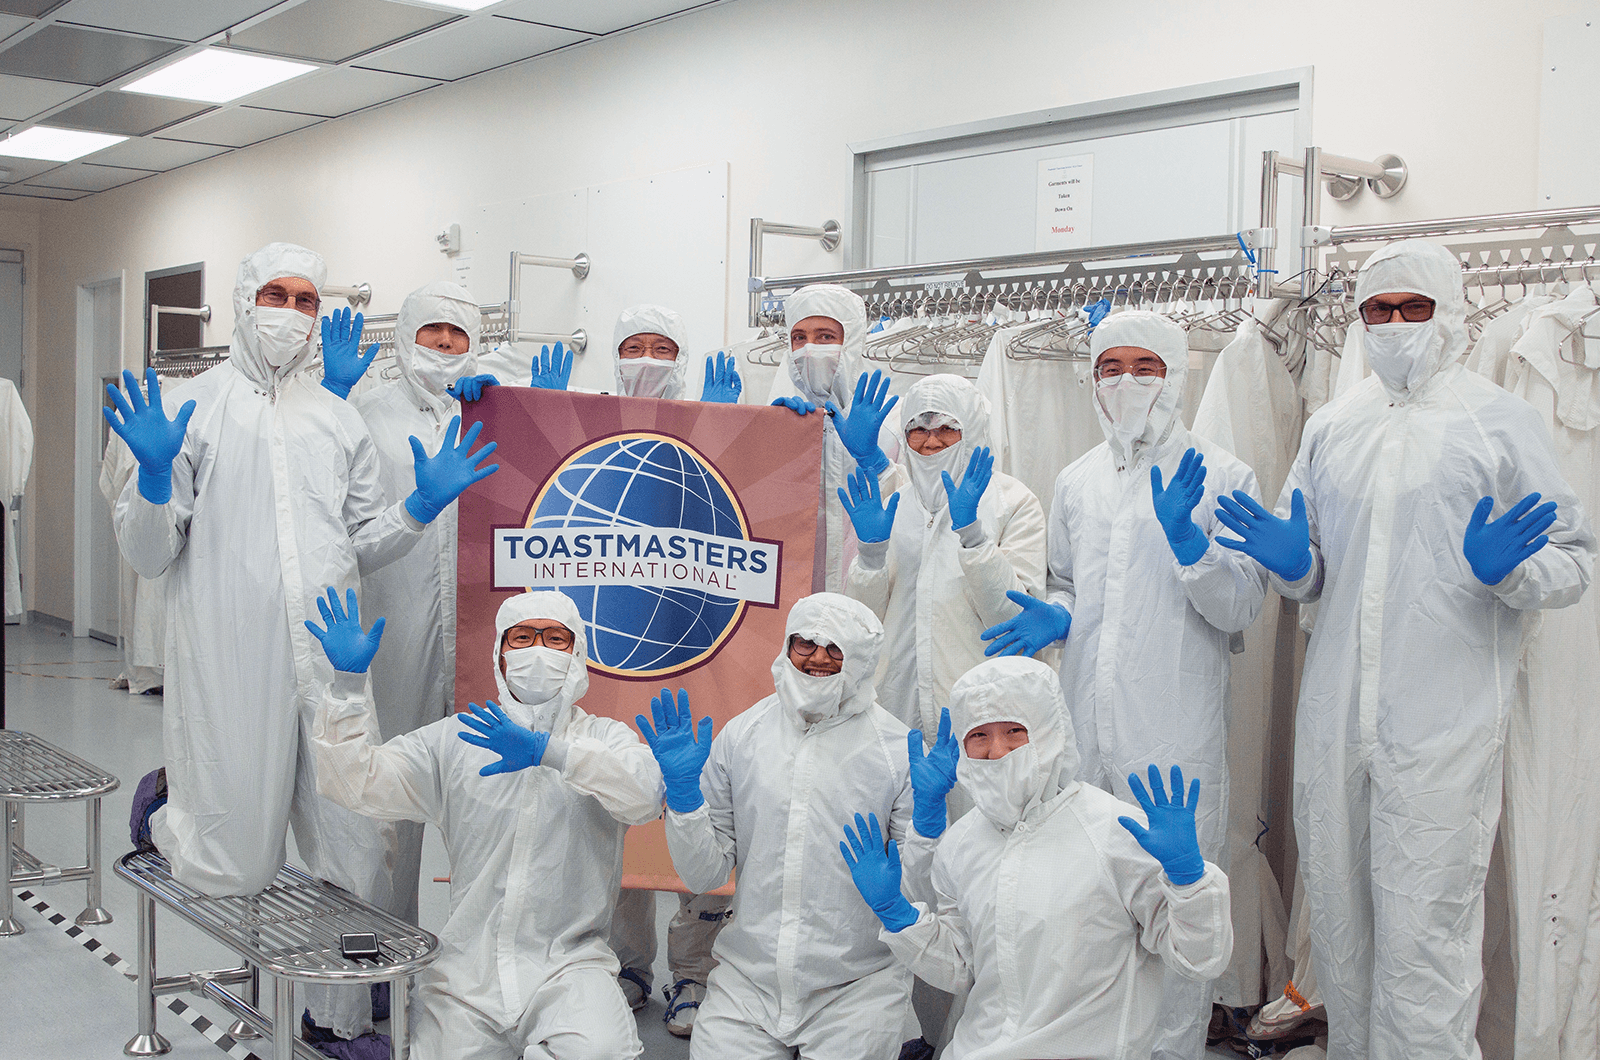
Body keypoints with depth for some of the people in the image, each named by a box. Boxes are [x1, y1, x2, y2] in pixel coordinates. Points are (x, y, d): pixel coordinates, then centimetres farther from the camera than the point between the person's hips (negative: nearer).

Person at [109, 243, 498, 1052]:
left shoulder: (339, 421, 15)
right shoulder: (194, 409, 1)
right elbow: (147, 554, 0)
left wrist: (424, 505, 2)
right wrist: (153, 472, -18)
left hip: (331, 663, 4)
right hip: (232, 664, -4)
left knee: (355, 850, 6)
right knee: (235, 871, 2)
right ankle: (168, 798, 35)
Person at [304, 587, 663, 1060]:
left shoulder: (604, 738, 4)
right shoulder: (451, 741, 10)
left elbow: (646, 793, -18)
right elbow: (354, 783, 2)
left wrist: (549, 751, -31)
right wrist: (347, 682, -10)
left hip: (568, 963, -3)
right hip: (467, 964, 3)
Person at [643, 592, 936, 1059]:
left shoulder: (898, 749, -5)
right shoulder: (740, 737, 3)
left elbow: (919, 889, -5)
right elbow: (705, 874, 4)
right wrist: (682, 792, -10)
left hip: (857, 984, -1)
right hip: (746, 982, 2)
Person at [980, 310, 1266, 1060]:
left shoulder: (1224, 478, -1)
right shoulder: (1075, 482, 13)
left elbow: (1241, 607, -6)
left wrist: (1185, 536, -21)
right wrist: (1053, 618, 1)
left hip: (1177, 741, -4)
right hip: (1084, 733, 4)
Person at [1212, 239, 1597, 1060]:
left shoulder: (1501, 421, 2)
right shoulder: (1331, 427, 15)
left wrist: (1505, 569, -19)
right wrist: (1291, 563, -2)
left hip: (1442, 729, -5)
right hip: (1333, 723, 5)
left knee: (1422, 937, -5)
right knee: (1338, 921, 13)